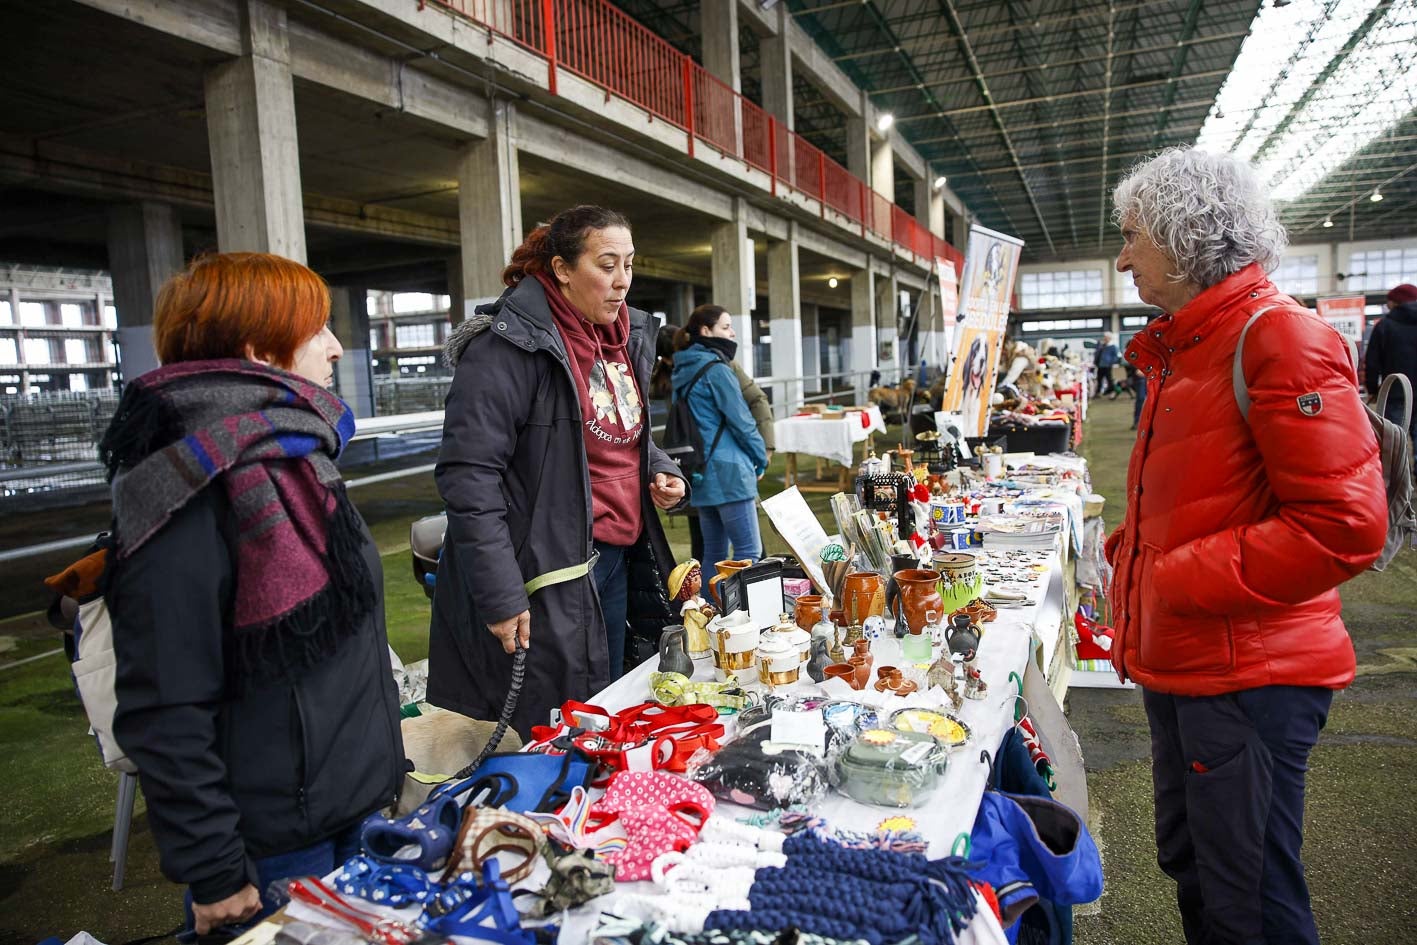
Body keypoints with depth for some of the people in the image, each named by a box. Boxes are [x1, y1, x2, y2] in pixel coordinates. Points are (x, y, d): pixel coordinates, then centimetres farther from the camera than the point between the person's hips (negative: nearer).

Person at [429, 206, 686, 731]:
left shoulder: (627, 337, 11)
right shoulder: (511, 344, -15)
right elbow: (467, 475, -19)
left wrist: (662, 472, 5)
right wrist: (499, 595, -21)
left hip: (618, 559, 8)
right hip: (548, 572, -8)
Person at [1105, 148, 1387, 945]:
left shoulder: (1279, 337, -15)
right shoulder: (1181, 348, 13)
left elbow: (1345, 524, -23)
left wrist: (1181, 580, -19)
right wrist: (1130, 555, 8)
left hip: (1248, 672, -9)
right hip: (1180, 662, 9)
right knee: (1189, 865, 23)